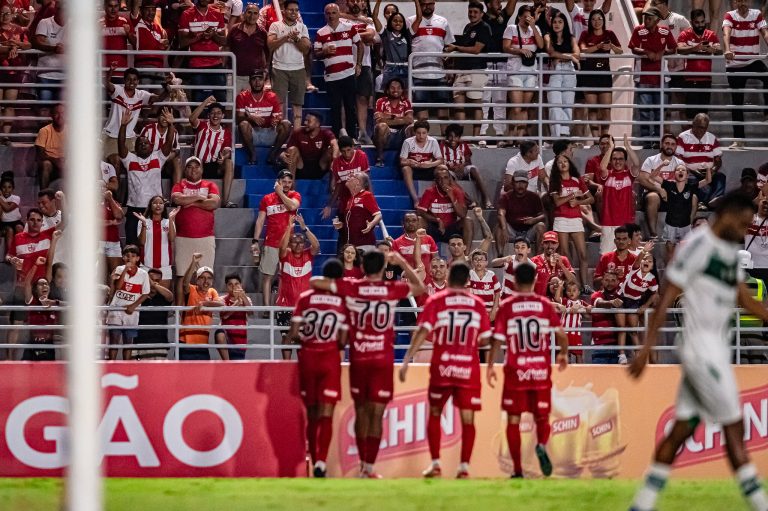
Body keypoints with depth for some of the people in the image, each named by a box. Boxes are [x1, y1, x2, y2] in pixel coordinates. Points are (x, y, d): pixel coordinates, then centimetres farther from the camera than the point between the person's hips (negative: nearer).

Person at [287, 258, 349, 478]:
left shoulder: (306, 298, -3)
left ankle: (314, 462, 20)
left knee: (312, 414, 14)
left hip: (308, 358, 2)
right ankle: (321, 462, -18)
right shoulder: (343, 302, -5)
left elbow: (293, 334, -7)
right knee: (326, 415, -3)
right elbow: (343, 342, -6)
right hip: (330, 360, -2)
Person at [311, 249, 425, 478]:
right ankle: (369, 469, -8)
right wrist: (402, 262, 18)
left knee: (361, 412, 15)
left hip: (358, 358, 1)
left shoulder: (351, 288, -4)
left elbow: (315, 282, -4)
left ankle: (364, 464, 24)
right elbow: (419, 288, 15)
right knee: (376, 415, -2)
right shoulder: (392, 289, -4)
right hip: (382, 360, -1)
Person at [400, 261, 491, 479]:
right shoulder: (478, 304, 3)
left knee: (434, 414, 16)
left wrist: (406, 361, -12)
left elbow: (422, 332, -11)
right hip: (469, 370, 0)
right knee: (467, 419, 4)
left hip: (442, 367, 0)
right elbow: (484, 339, 5)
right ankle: (464, 467, -5)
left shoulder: (436, 301, -2)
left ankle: (435, 464, 11)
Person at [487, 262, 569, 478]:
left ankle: (517, 469, 2)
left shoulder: (506, 307, -2)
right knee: (542, 418, 12)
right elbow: (561, 334, -3)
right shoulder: (546, 305, 1)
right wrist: (563, 354, 15)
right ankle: (541, 445, -20)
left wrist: (490, 366, 3)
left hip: (515, 371, -1)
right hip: (541, 371, 1)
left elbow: (498, 339, -6)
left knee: (513, 420, 8)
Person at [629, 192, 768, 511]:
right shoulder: (698, 245, -13)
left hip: (717, 347, 9)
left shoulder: (731, 250, 14)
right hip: (701, 346, -9)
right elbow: (667, 299, -14)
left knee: (682, 429, 9)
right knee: (734, 428, -6)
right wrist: (647, 348, -17)